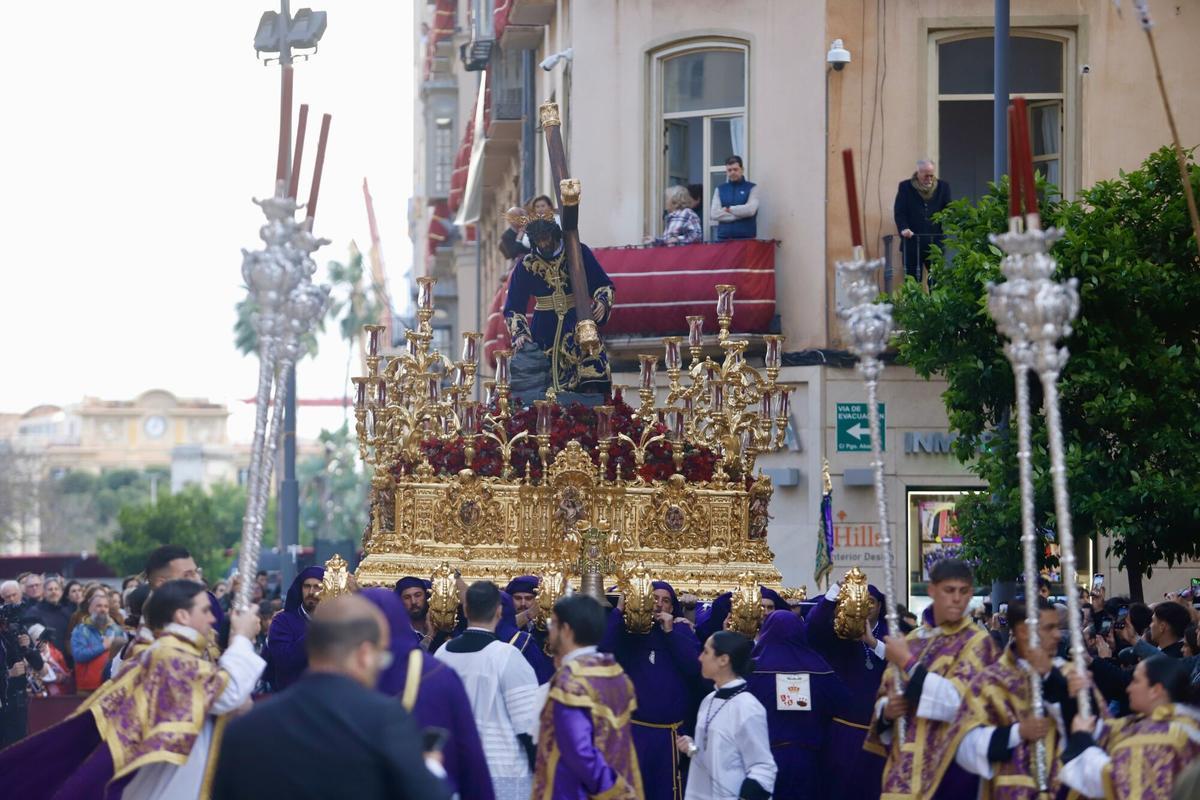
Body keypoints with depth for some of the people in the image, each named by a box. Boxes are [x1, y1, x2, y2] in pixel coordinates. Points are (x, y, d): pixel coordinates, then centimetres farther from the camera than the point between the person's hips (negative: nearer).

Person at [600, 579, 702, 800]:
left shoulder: (681, 631, 6)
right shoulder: (628, 630, 3)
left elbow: (695, 667, -9)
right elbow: (604, 652, -15)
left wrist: (670, 632, -13)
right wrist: (619, 611, -16)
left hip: (671, 732, 1)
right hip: (635, 729, -1)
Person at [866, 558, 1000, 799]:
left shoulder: (977, 642, -4)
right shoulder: (910, 641, 12)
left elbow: (958, 700, -17)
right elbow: (884, 699, 17)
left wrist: (906, 662, -14)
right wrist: (887, 710, -8)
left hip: (950, 767, -5)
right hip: (907, 764, 5)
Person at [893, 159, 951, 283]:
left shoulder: (943, 187, 7)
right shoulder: (905, 187, 1)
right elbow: (899, 212, -3)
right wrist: (904, 228, -21)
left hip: (935, 243, 1)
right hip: (912, 244, -1)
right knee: (912, 281, 3)